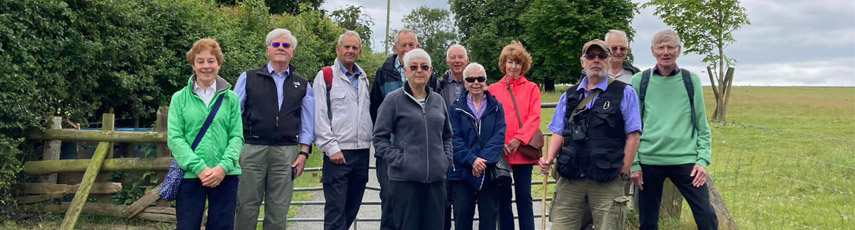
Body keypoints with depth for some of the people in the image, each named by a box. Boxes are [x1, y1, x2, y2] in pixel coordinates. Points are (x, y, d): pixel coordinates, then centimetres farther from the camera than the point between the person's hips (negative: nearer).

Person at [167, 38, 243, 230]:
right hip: (190, 175, -1)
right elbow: (174, 138, -3)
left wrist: (223, 166, -15)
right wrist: (199, 167, -15)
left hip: (225, 175, 1)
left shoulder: (231, 98, 7)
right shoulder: (179, 98, 4)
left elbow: (237, 136, 1)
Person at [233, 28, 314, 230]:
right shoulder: (249, 78, 5)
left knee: (278, 212, 7)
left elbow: (307, 124, 12)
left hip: (286, 153, 2)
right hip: (252, 151, -1)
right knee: (246, 208, 4)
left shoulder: (302, 85, 11)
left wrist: (303, 153, 3)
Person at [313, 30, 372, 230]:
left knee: (352, 208, 11)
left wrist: (371, 140, 12)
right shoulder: (325, 76, -2)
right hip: (338, 153, -6)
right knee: (336, 209, -5)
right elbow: (320, 116, -7)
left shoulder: (363, 79, 17)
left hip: (362, 152, 6)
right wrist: (331, 148, -14)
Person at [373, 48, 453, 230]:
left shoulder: (438, 100, 12)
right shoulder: (394, 100, -2)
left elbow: (447, 135, 22)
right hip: (405, 179, -4)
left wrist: (446, 159, 8)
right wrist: (399, 160, -11)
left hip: (436, 178, 5)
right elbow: (379, 138, -2)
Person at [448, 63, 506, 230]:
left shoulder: (496, 108, 6)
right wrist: (471, 159, -18)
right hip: (462, 172, -1)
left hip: (489, 172, 1)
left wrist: (483, 160, -18)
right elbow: (454, 139, -5)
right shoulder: (456, 108, 3)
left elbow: (499, 136, -5)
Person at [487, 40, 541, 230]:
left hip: (522, 150, -1)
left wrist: (519, 139, -14)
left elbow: (534, 117, -3)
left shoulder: (531, 88, 7)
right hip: (500, 152, 1)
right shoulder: (493, 89, 7)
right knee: (503, 198, 8)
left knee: (524, 198, 3)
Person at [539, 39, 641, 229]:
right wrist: (549, 159, -3)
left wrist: (623, 174, -6)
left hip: (607, 181, -3)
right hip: (569, 179, 3)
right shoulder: (569, 95, 14)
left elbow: (632, 136, -1)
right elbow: (559, 133, 15)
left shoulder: (624, 93, 2)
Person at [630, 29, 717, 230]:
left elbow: (702, 125, 7)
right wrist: (633, 164, -2)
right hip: (648, 161, 0)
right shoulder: (639, 81, 3)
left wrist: (703, 159, -3)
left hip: (685, 160, 0)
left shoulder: (691, 80, 5)